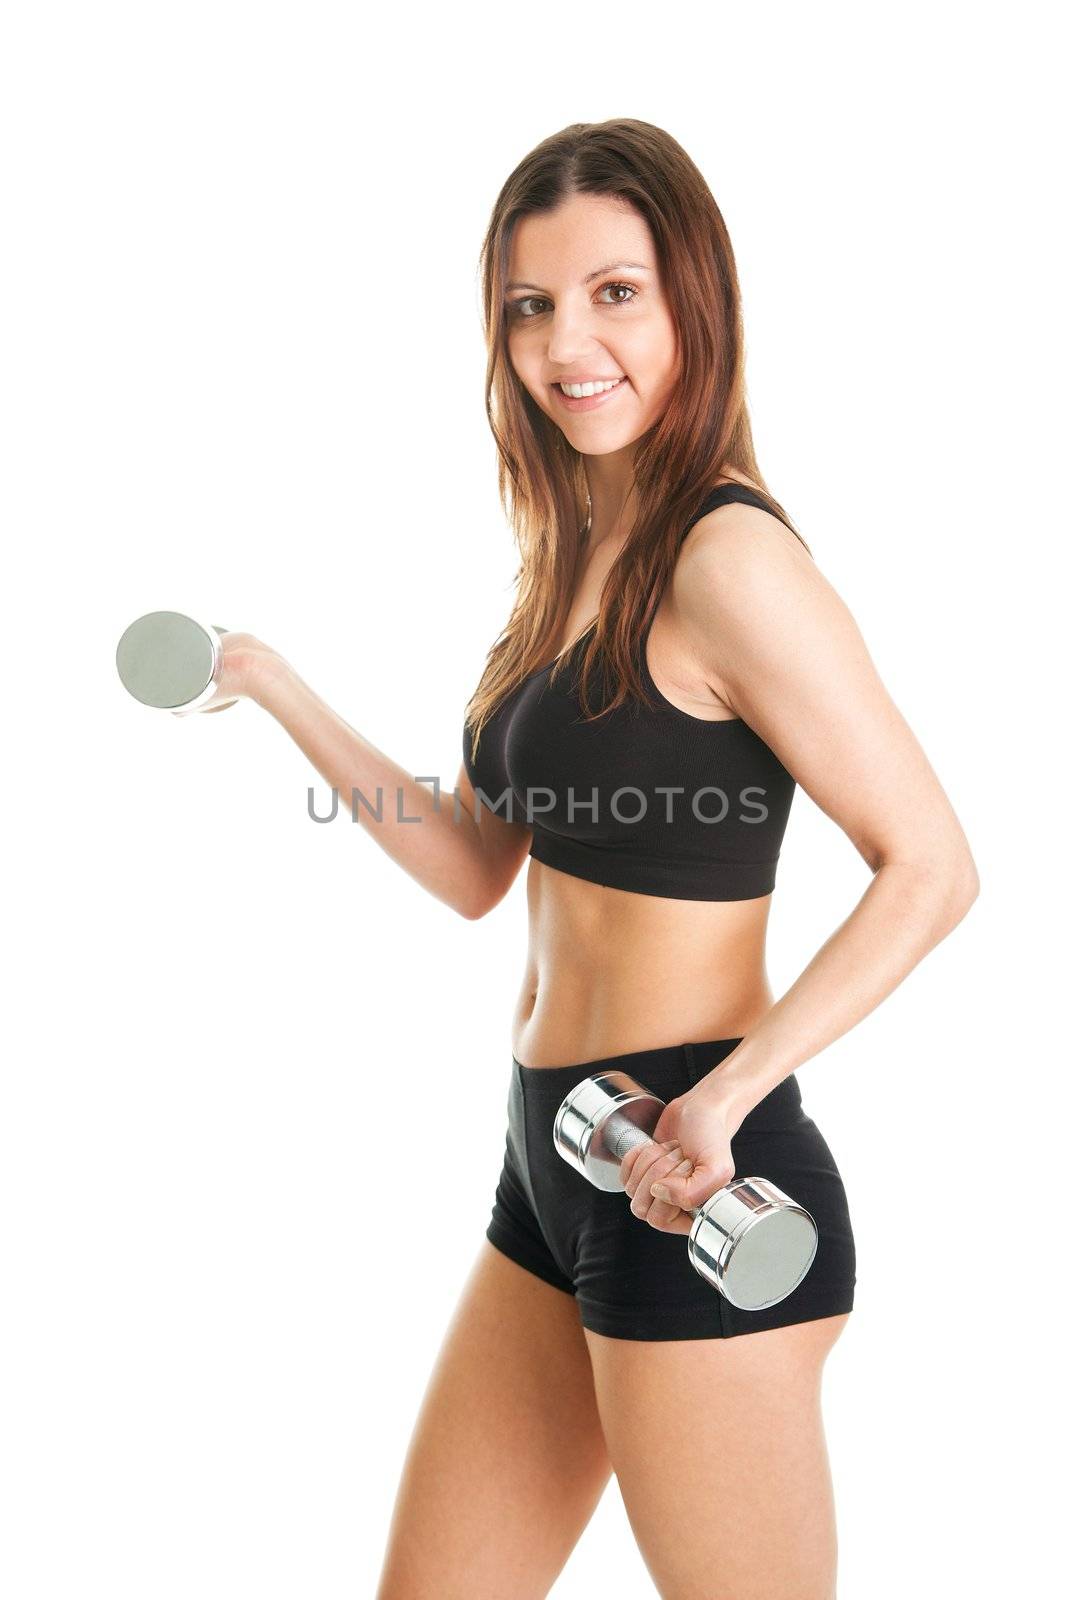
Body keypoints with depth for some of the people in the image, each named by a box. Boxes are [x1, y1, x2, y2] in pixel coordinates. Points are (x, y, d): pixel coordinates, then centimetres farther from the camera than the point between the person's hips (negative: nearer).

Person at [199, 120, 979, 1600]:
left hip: (690, 1193, -9)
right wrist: (278, 693, 10)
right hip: (554, 1172, 9)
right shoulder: (577, 561, 10)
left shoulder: (729, 560, -17)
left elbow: (932, 868, -18)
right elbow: (473, 865, 13)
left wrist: (729, 1094, -25)